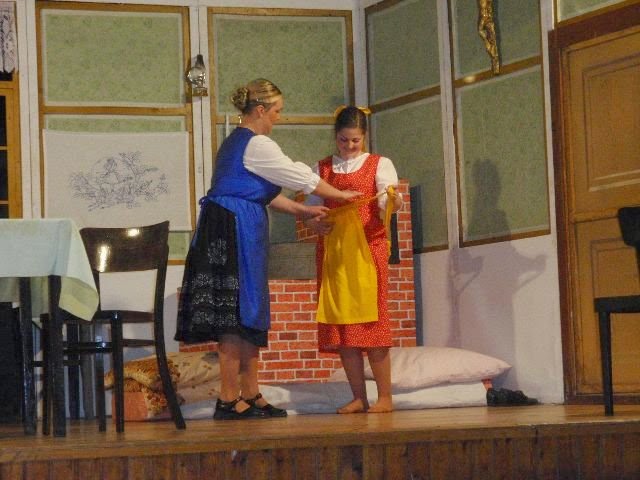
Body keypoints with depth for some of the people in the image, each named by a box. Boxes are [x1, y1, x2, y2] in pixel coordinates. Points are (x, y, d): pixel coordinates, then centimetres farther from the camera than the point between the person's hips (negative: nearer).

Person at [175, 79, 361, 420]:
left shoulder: (234, 143, 21)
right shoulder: (256, 145, -10)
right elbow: (300, 177, -5)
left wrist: (299, 210, 24)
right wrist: (342, 196, 8)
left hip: (224, 234, 10)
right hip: (236, 232, -10)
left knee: (246, 315, 12)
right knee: (237, 314, -8)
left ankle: (250, 396, 15)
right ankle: (229, 400, -7)